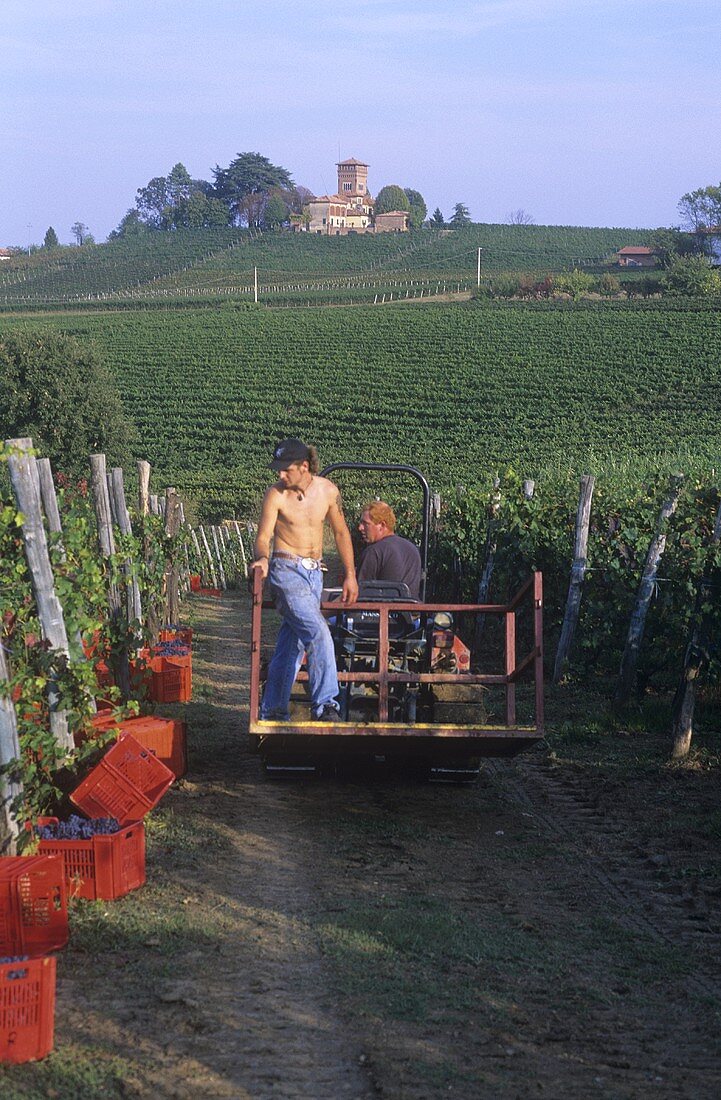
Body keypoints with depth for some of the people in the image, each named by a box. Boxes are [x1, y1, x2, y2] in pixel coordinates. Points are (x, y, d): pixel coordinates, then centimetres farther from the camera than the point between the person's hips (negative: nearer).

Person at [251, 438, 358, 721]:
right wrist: (263, 558, -32)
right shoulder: (276, 494, -10)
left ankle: (272, 711, 15)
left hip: (314, 572, 5)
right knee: (318, 632, -21)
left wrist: (350, 575, 15)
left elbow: (341, 532, 14)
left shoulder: (327, 491, 2)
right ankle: (325, 705, -20)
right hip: (287, 570, -5)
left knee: (292, 642, 8)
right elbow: (263, 536, -9)